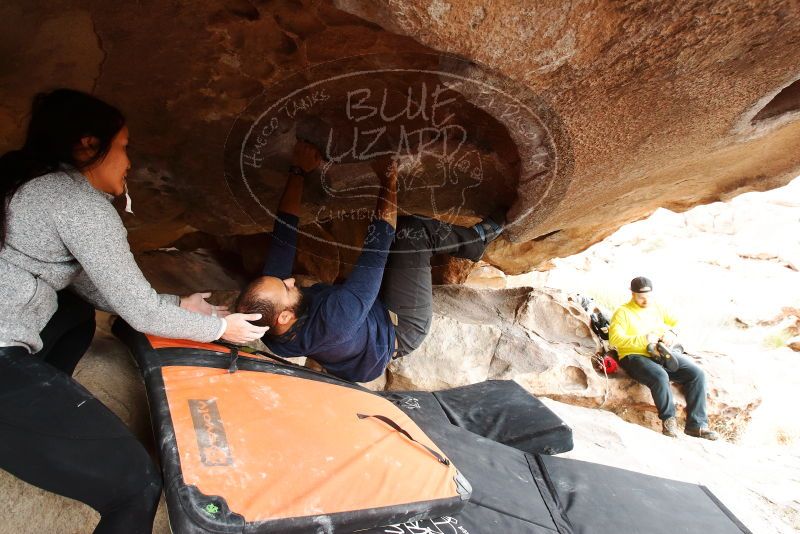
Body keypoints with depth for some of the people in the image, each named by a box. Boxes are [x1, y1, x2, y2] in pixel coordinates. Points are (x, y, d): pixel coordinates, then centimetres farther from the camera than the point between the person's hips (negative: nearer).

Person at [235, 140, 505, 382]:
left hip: (373, 311, 8)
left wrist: (298, 171, -13)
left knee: (408, 227, 3)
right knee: (415, 232, -20)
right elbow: (375, 251, -40)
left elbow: (283, 232, -15)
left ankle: (474, 239, 23)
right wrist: (388, 181, -31)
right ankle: (476, 240, 9)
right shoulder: (331, 321, -45)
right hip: (400, 329, -8)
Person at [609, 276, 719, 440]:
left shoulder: (658, 309, 21)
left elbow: (677, 323, 17)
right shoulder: (623, 313, 2)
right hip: (636, 356, -6)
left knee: (697, 374, -15)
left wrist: (672, 333, -6)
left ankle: (696, 424, -11)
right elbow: (615, 339, -11)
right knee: (660, 377, -35)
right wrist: (644, 340, -19)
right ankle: (668, 419, -13)